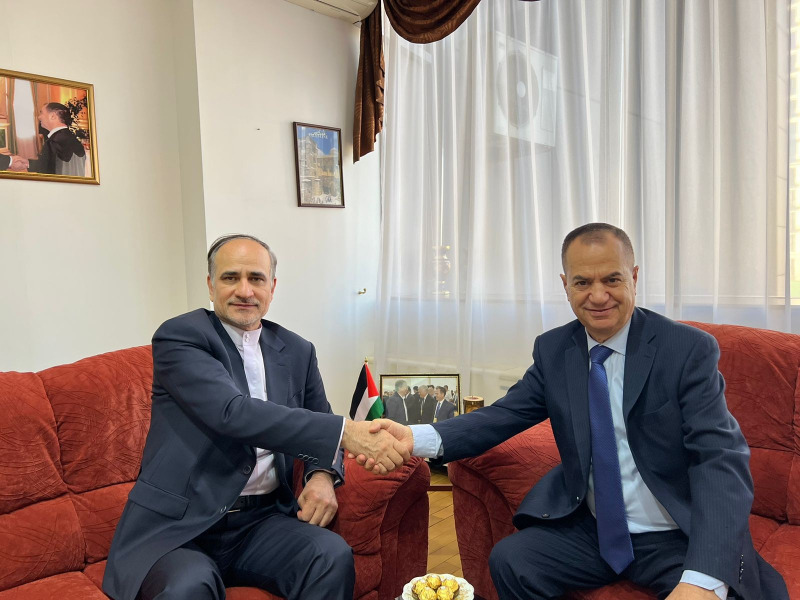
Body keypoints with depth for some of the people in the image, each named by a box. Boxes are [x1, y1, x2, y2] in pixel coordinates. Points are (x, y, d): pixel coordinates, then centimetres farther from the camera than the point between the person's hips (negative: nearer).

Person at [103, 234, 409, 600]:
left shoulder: (297, 351, 8)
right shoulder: (179, 337, -8)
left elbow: (319, 423, 16)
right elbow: (234, 413, -22)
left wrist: (323, 474, -8)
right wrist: (348, 432, -29)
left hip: (260, 521, 4)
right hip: (176, 526, -4)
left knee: (333, 557, -22)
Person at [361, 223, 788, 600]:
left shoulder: (690, 350, -12)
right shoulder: (553, 350, 0)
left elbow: (722, 460, -19)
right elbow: (505, 414, -4)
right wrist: (417, 438, -23)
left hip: (677, 539, -3)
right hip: (589, 528, 3)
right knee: (509, 560, -16)